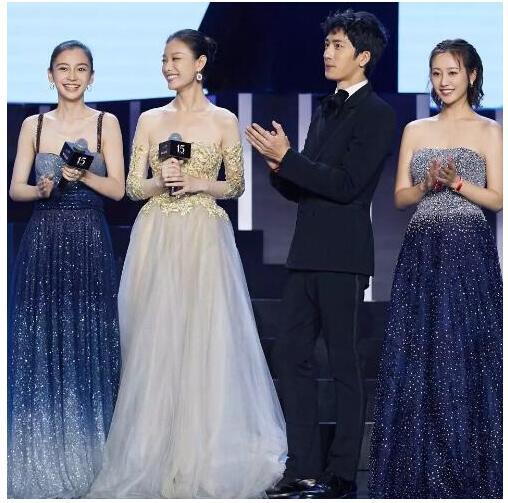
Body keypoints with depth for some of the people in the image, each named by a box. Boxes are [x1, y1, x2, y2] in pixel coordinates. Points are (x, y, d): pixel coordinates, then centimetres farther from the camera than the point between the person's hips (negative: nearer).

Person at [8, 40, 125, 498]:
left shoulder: (106, 123, 3)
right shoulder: (34, 125, 8)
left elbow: (118, 189, -1)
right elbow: (15, 189, 5)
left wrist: (83, 176, -18)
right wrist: (42, 189, -15)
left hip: (89, 243, -1)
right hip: (42, 241, 1)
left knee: (87, 343, -1)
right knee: (38, 343, -1)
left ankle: (86, 454, 7)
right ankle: (42, 456, 7)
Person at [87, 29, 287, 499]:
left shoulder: (224, 121, 2)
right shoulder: (150, 120, 7)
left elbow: (236, 186, 7)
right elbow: (134, 187, 8)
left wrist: (198, 184, -10)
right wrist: (162, 182, -12)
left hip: (204, 239, -2)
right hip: (157, 240, 2)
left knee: (206, 343, -3)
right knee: (154, 343, 1)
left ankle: (204, 455, 8)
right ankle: (156, 453, 9)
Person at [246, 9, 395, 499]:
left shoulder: (377, 115, -7)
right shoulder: (324, 111, 17)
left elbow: (346, 184, -17)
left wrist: (286, 157, -17)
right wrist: (279, 167, -2)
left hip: (343, 257, -8)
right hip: (307, 255, 8)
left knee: (343, 364, -1)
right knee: (290, 355, 7)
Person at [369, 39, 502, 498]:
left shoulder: (489, 132, 3)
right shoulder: (415, 130, 13)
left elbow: (497, 200, -2)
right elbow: (400, 197, 10)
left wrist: (456, 183, -15)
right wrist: (427, 185, -9)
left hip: (468, 252, -3)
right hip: (422, 250, 4)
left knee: (464, 356, -4)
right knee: (416, 355, 1)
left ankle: (467, 474, 5)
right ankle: (419, 474, 7)